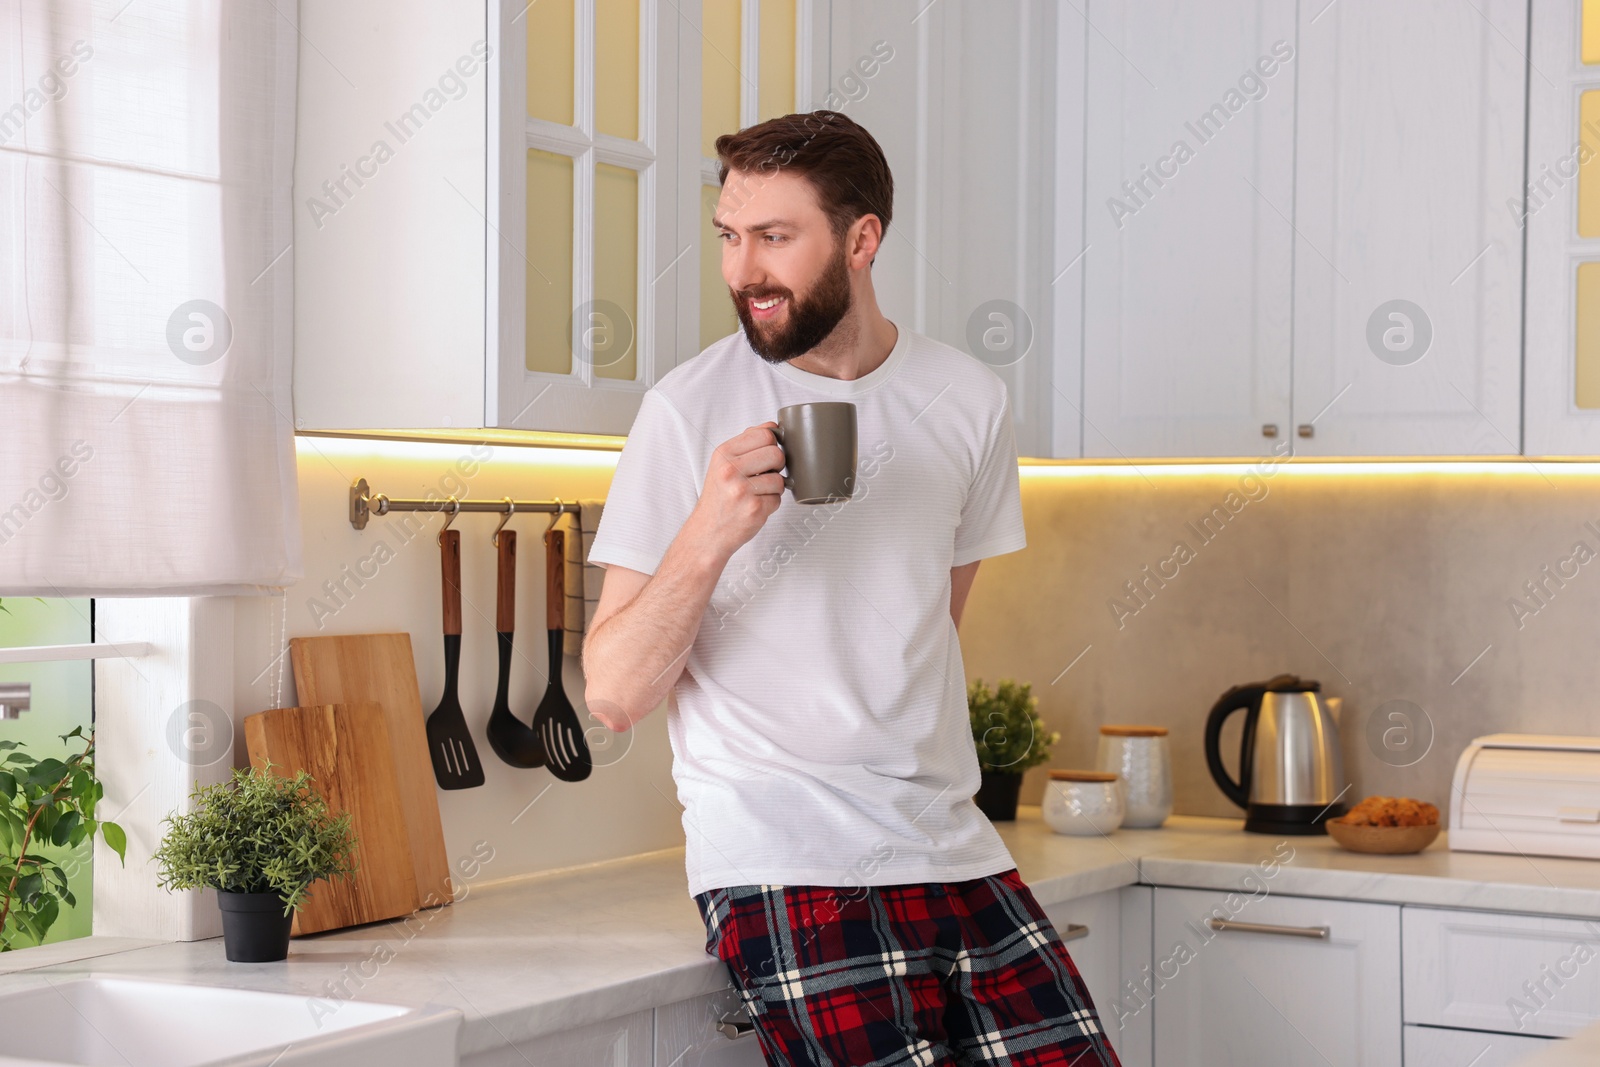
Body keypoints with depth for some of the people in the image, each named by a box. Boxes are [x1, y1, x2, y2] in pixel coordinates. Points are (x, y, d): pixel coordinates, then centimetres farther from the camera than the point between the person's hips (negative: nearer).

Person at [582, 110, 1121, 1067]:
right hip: (785, 870, -4)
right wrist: (709, 534, -22)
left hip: (953, 850, 5)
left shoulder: (969, 401, 7)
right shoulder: (689, 411, -5)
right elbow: (615, 695, -9)